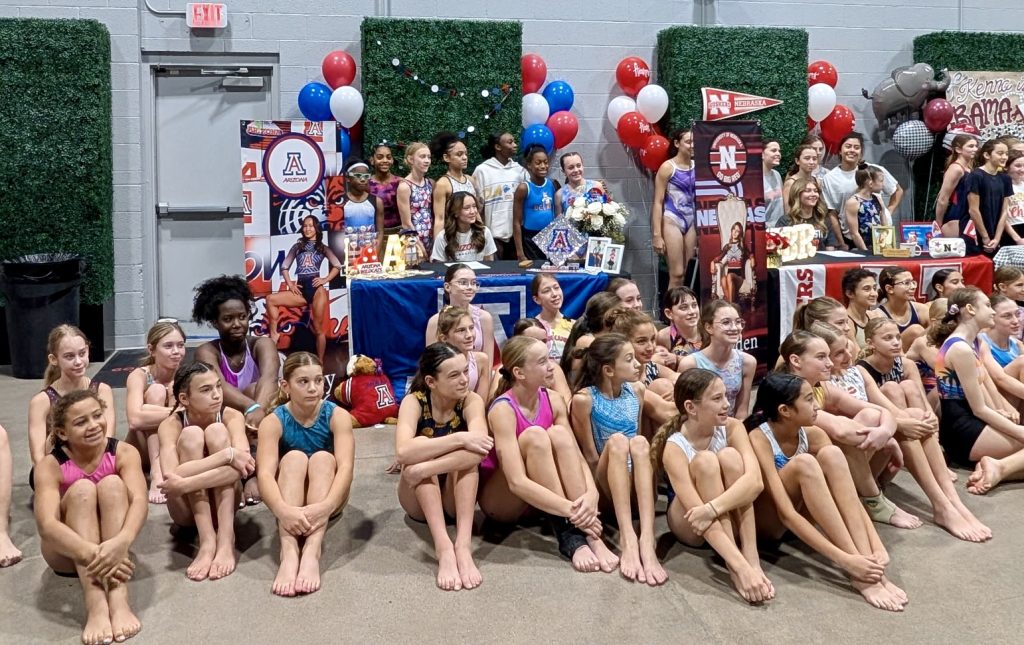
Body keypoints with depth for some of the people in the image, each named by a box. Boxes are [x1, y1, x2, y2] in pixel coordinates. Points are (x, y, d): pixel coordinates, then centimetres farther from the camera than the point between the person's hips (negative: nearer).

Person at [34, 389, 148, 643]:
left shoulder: (124, 453, -14)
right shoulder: (50, 466, -17)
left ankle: (118, 599, -43)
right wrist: (91, 554, -51)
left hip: (111, 544, 1)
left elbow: (139, 500, -31)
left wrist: (121, 542, -52)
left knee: (112, 484, -27)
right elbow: (46, 525, -33)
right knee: (82, 489, -29)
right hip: (69, 552, -1)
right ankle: (95, 606, -47)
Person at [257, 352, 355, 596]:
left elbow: (345, 467, -28)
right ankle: (289, 552, -49)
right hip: (290, 498, 0)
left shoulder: (337, 416, -14)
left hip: (327, 498, 0)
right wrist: (283, 510, -50)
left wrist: (325, 506, -48)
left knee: (322, 458, -28)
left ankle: (312, 552, -48)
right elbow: (265, 474, -29)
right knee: (293, 458, -28)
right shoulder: (273, 422, -15)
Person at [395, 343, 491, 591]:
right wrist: (460, 439, -38)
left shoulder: (471, 401, -13)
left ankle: (463, 545, -39)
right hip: (419, 500, -1)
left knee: (472, 454, -29)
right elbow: (404, 451, -36)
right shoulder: (414, 402, -16)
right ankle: (443, 547, -43)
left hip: (455, 497, 1)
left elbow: (480, 446, -34)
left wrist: (423, 469, -41)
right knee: (419, 458, -32)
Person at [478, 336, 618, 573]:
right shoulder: (503, 410, -25)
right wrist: (571, 511, -39)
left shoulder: (554, 402, -6)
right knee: (534, 436, -31)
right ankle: (570, 535, -32)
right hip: (499, 499, -5)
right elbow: (517, 482, -34)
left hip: (539, 498, 6)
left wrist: (591, 495, -32)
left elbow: (578, 457, -11)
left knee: (558, 433, -23)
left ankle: (591, 535, -30)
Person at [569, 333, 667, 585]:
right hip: (606, 487, -3)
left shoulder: (637, 390, 8)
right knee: (617, 440, -31)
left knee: (639, 442, -28)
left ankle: (646, 540, -46)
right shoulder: (584, 398, -7)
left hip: (636, 487, 3)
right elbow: (591, 458, -6)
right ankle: (627, 538, -46)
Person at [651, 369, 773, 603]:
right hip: (689, 526, -3)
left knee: (729, 456, -26)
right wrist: (741, 567, -45)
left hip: (729, 516, 3)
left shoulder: (732, 428, -14)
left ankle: (751, 556, -31)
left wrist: (712, 509, -43)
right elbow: (698, 515, -36)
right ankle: (735, 566, -34)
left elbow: (755, 481, -29)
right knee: (704, 461, -31)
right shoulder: (674, 448, -26)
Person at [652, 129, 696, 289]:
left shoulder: (696, 167, 8)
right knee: (676, 274, -7)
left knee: (685, 274, 6)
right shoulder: (668, 167, -7)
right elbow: (658, 202, -8)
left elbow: (699, 198, 16)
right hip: (672, 221, -5)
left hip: (691, 222, 5)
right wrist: (657, 234, -13)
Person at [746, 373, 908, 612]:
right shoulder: (759, 439, -27)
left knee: (831, 455, -24)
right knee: (804, 463, -34)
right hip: (766, 520, -5)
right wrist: (844, 559, -42)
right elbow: (786, 513, -35)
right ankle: (858, 573, -35)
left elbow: (849, 495, -14)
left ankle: (867, 562, -31)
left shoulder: (812, 434, -9)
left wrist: (877, 547, -29)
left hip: (799, 515, 6)